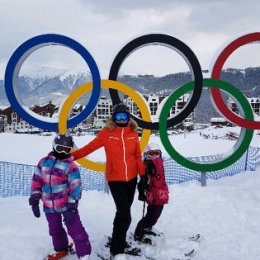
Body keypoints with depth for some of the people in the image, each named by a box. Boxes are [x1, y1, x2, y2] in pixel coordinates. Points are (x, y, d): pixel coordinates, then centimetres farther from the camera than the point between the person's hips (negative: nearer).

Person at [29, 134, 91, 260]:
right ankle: (61, 249, 41)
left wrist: (71, 206, -20)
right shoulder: (44, 162, 5)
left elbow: (75, 186, -14)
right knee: (55, 230, 20)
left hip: (66, 204, -5)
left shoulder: (70, 165, -10)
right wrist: (34, 200, 6)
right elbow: (36, 180, 11)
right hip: (49, 206, 5)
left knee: (75, 229, -4)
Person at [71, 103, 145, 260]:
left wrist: (143, 174, 4)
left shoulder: (133, 132, 1)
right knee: (125, 215, -10)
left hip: (131, 178, 4)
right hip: (115, 179, -4)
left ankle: (119, 242, 34)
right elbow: (90, 147, -7)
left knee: (123, 212, 17)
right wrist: (70, 156, -13)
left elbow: (138, 156, 7)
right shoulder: (107, 132, -8)